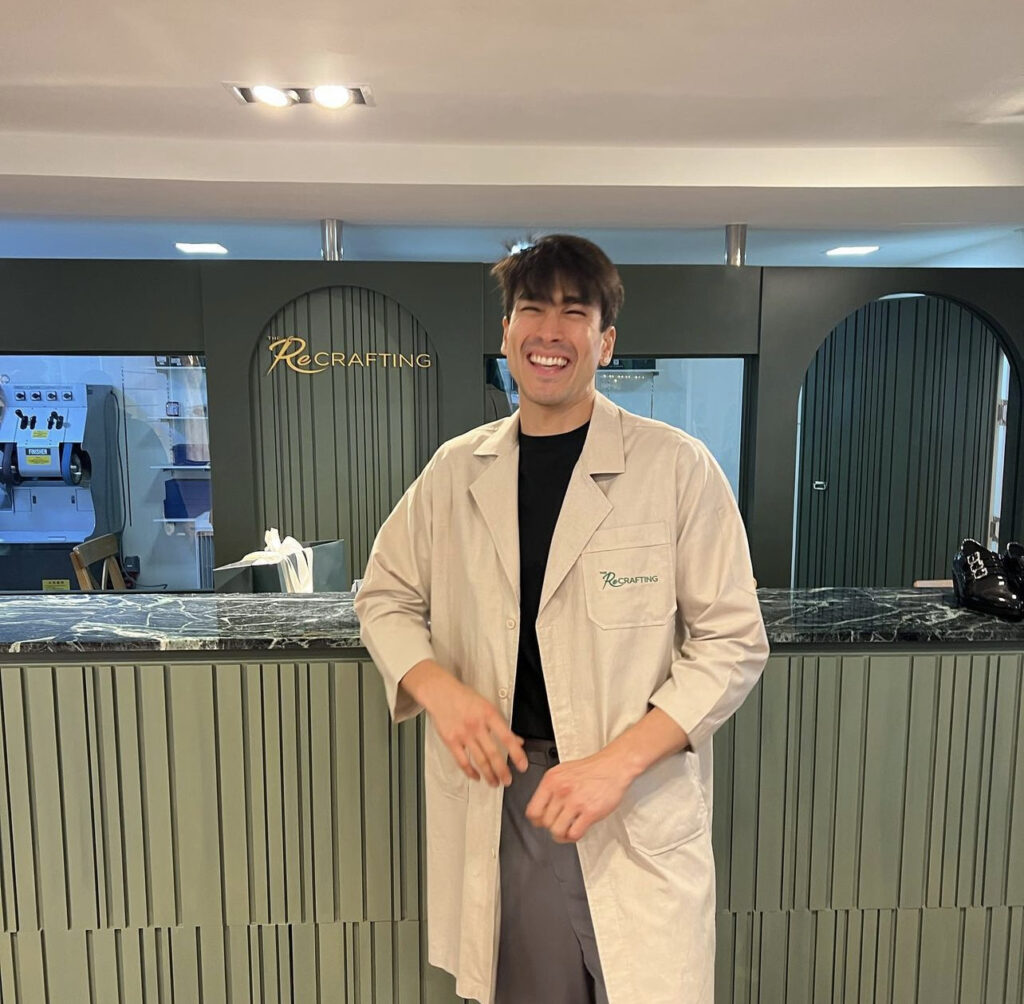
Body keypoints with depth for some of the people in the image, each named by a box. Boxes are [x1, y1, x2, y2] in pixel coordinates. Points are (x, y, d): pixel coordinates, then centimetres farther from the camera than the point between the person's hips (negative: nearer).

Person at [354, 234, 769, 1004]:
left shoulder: (677, 467, -9)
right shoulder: (456, 470, 2)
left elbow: (732, 641, -7)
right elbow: (386, 596, 11)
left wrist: (618, 762, -18)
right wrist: (438, 689, -9)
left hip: (639, 806, -2)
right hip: (493, 786, 3)